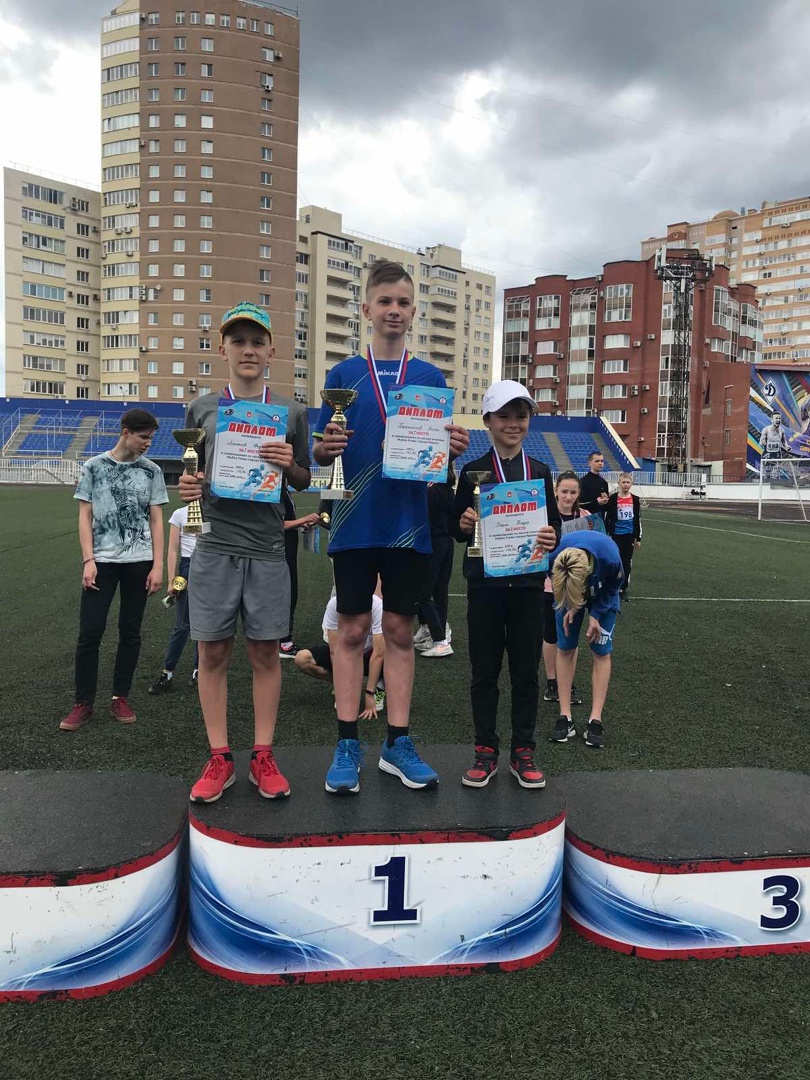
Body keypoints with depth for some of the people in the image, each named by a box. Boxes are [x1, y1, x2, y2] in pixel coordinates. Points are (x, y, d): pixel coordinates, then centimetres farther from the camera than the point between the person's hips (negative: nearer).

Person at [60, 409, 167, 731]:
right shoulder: (94, 467, 3)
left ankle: (120, 698, 19)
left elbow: (156, 520, 6)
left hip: (139, 562, 1)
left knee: (130, 632, 6)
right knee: (89, 632, -3)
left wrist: (157, 565, -1)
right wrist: (88, 561, -7)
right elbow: (85, 517, 3)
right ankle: (83, 704, 9)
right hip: (102, 561, -1)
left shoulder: (151, 471, 6)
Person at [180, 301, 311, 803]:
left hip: (268, 549, 0)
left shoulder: (291, 413, 8)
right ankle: (220, 758, 15)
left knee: (266, 651, 4)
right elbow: (192, 473, 18)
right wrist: (188, 486, -5)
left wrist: (290, 466, -10)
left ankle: (264, 755, 16)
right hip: (215, 545, 1)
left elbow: (305, 482, 12)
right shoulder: (203, 408, 10)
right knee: (213, 652, 4)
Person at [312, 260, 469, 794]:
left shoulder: (431, 378, 8)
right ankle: (348, 744, 15)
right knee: (352, 630, 5)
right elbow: (320, 454, 5)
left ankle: (398, 743, 18)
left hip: (409, 524, 1)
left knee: (400, 630, 8)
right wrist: (326, 448, -17)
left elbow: (441, 456, 9)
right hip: (356, 523, -1)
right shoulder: (344, 374, 6)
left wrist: (454, 449, -13)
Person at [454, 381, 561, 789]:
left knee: (526, 671, 8)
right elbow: (457, 530, 3)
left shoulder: (540, 472, 7)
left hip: (527, 583, 1)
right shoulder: (472, 471, 2)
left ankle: (523, 752, 21)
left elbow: (554, 525, 7)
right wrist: (464, 524, -19)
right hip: (484, 583, -1)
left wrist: (551, 537, -15)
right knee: (484, 670, 7)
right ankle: (486, 751, 21)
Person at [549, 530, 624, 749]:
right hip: (568, 592, 1)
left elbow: (614, 586, -16)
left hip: (602, 595, -1)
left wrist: (596, 615, -17)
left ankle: (596, 720, -1)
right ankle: (565, 717, 4)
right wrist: (571, 606, -15)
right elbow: (555, 582, -11)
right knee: (565, 649, -2)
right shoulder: (553, 557, -38)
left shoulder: (610, 558, -41)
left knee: (601, 651, -5)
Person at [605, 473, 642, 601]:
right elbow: (606, 518, -2)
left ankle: (624, 589, 17)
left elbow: (638, 519, 10)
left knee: (627, 563, 7)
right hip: (616, 535, -3)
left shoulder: (635, 499, 5)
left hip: (630, 535, 3)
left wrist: (638, 538, 9)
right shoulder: (613, 499, -5)